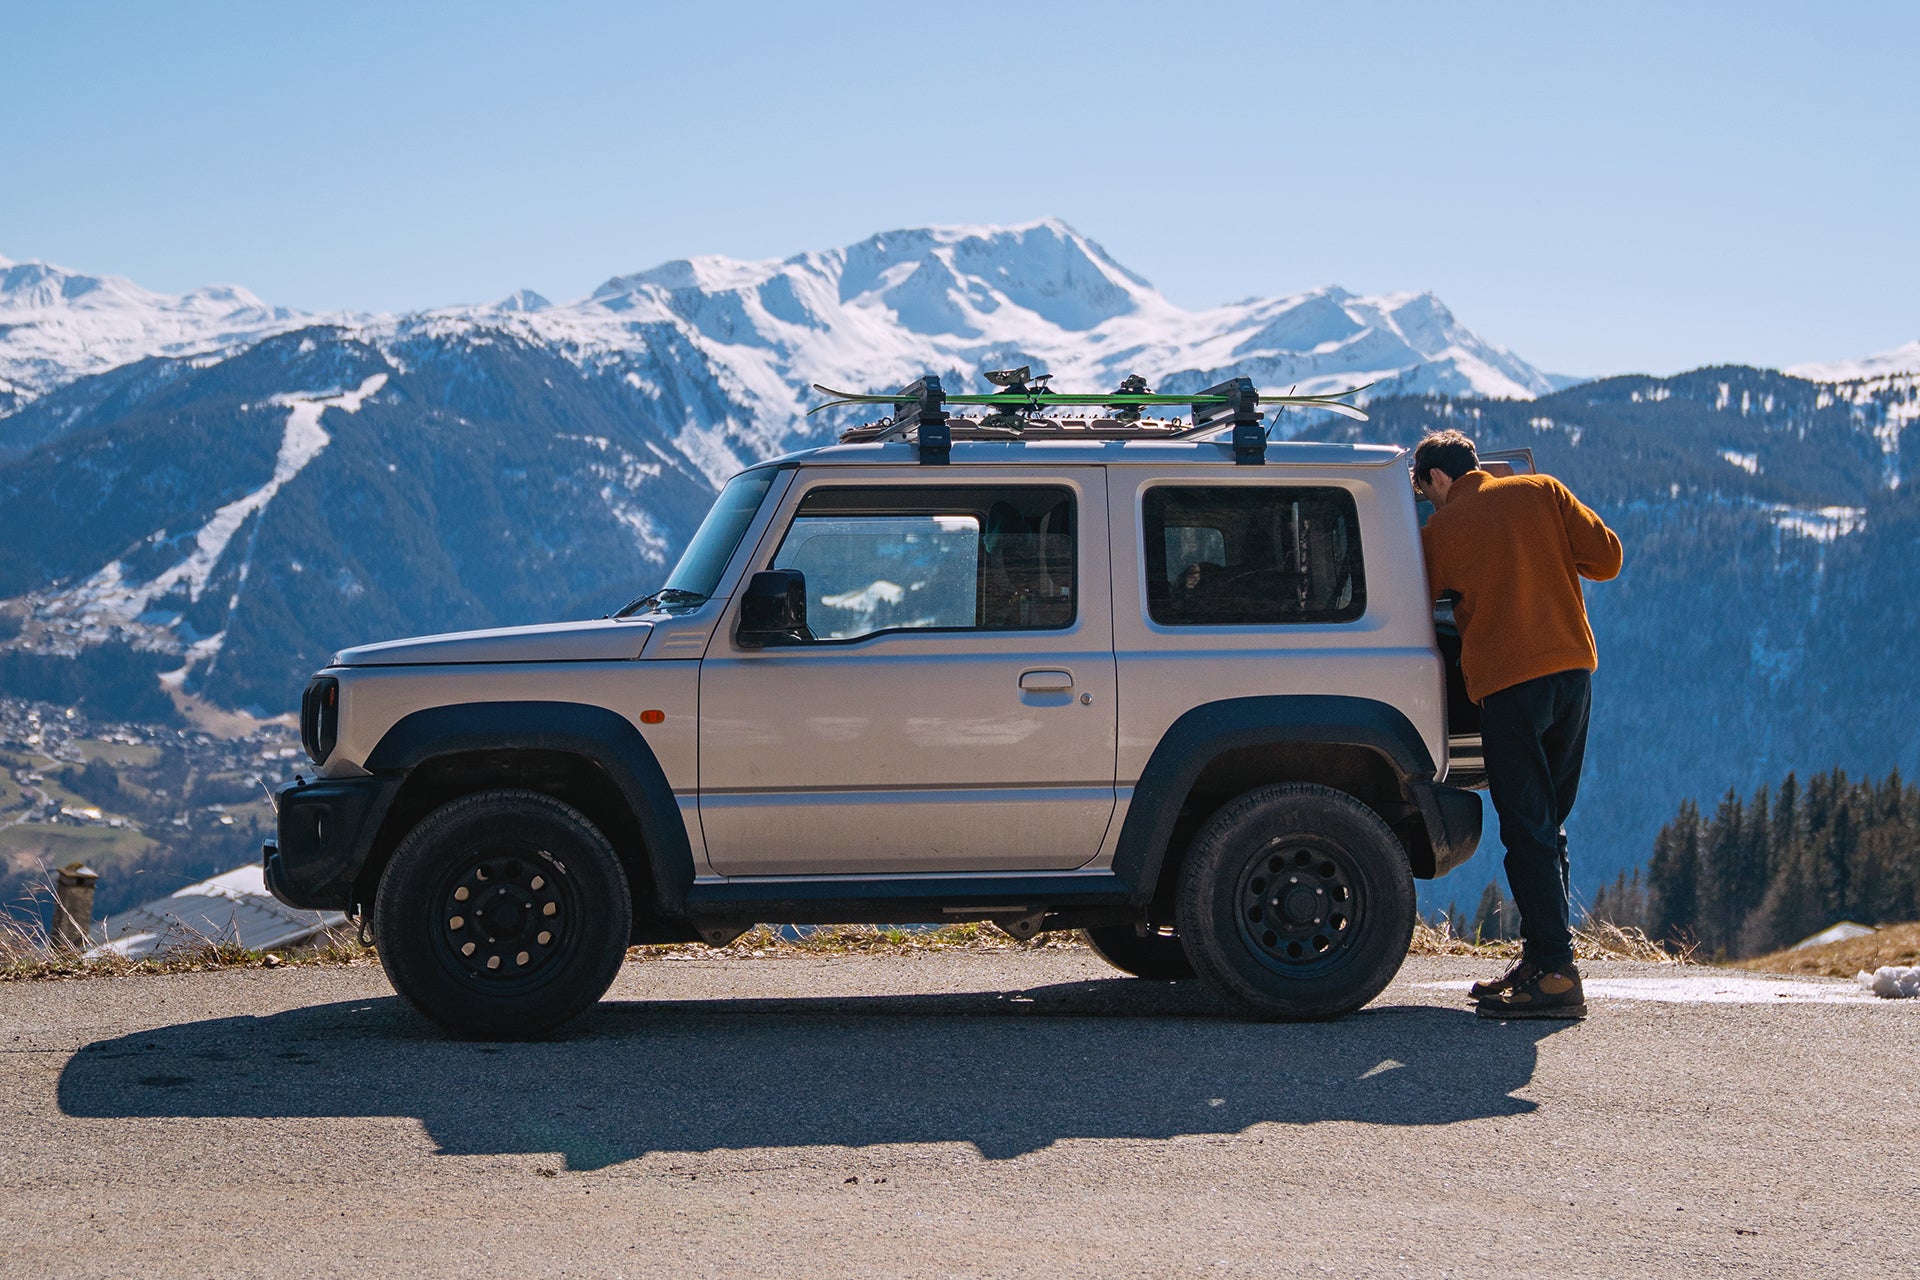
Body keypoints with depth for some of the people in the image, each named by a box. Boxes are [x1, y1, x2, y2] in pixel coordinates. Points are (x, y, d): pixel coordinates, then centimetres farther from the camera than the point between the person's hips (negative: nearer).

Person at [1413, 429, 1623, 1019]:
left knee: (1527, 831, -4)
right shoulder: (1541, 491, 10)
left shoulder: (1440, 531, 2)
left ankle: (1557, 975, -9)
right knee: (1547, 825, 14)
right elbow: (1606, 556, 6)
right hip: (1573, 668, 5)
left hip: (1509, 682, -5)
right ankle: (1540, 957, 16)